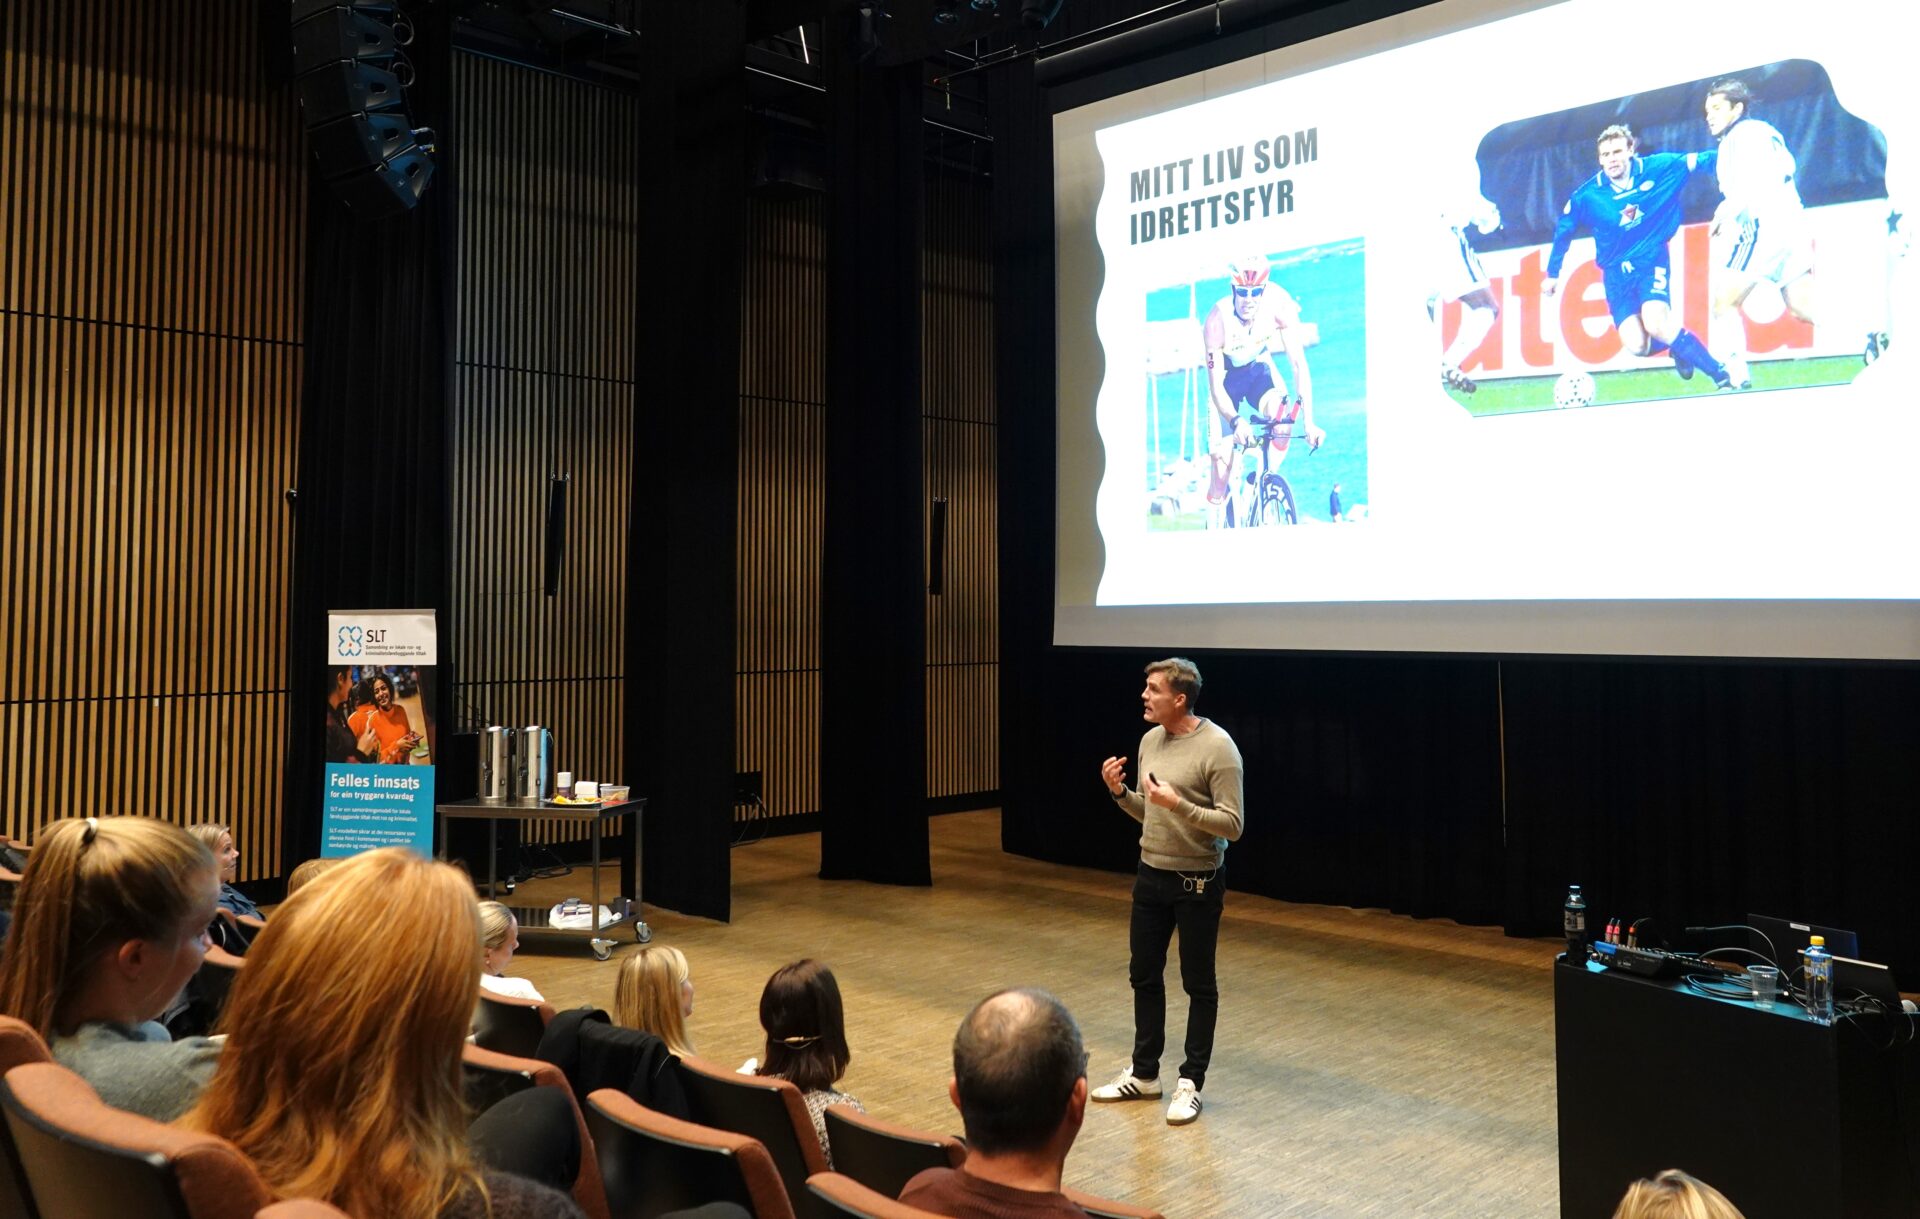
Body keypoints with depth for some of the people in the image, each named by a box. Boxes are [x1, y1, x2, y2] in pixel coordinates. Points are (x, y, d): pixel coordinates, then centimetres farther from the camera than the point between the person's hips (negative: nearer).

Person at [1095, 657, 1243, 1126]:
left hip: (1197, 882, -7)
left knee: (1198, 985, 6)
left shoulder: (1217, 747, -18)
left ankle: (1190, 1082, 18)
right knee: (1144, 976, 14)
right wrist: (1119, 793, -4)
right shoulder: (1150, 740, 5)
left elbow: (1232, 825, -19)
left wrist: (1179, 805, -29)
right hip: (1150, 876, 7)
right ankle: (1143, 1073, 27)